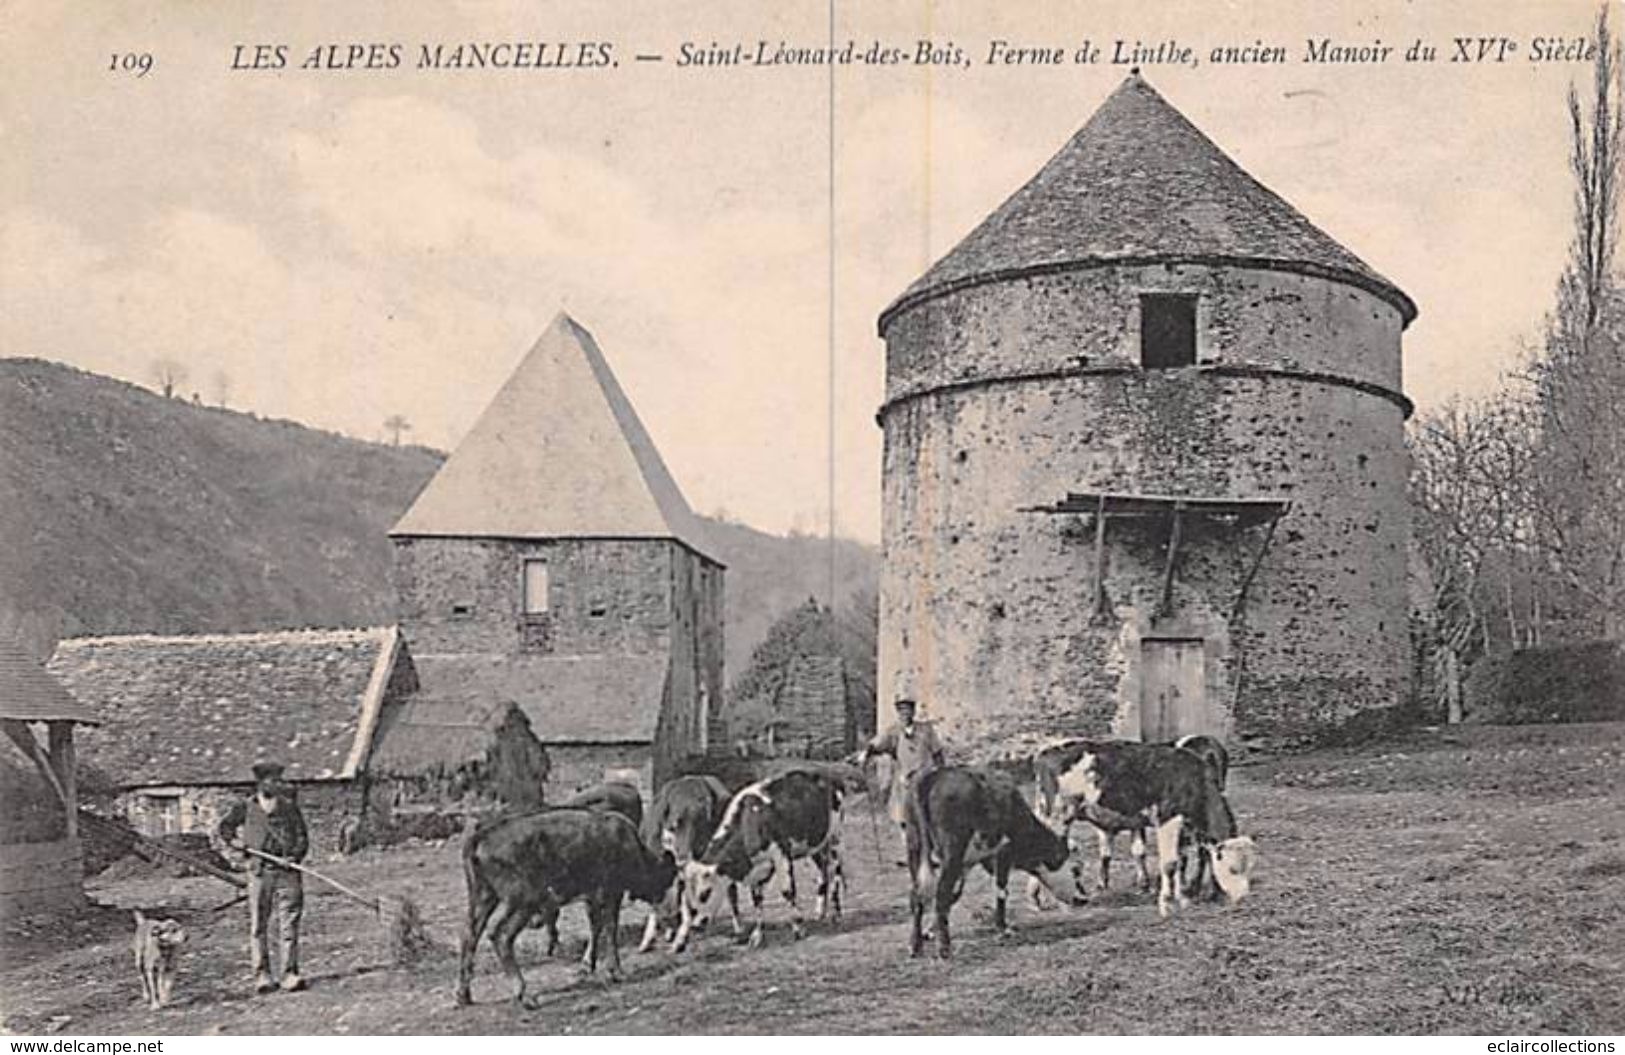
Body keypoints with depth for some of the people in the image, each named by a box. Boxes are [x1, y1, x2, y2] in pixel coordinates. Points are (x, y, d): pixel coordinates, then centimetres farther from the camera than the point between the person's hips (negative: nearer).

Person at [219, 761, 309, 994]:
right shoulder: (246, 807, 7)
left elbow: (302, 838, 8)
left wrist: (295, 856, -9)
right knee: (258, 926, 2)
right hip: (259, 872, 0)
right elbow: (225, 826, 21)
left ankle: (290, 973, -2)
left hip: (287, 872, 0)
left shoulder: (290, 807, 8)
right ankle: (262, 975, 10)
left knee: (289, 924, -5)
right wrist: (234, 841, 3)